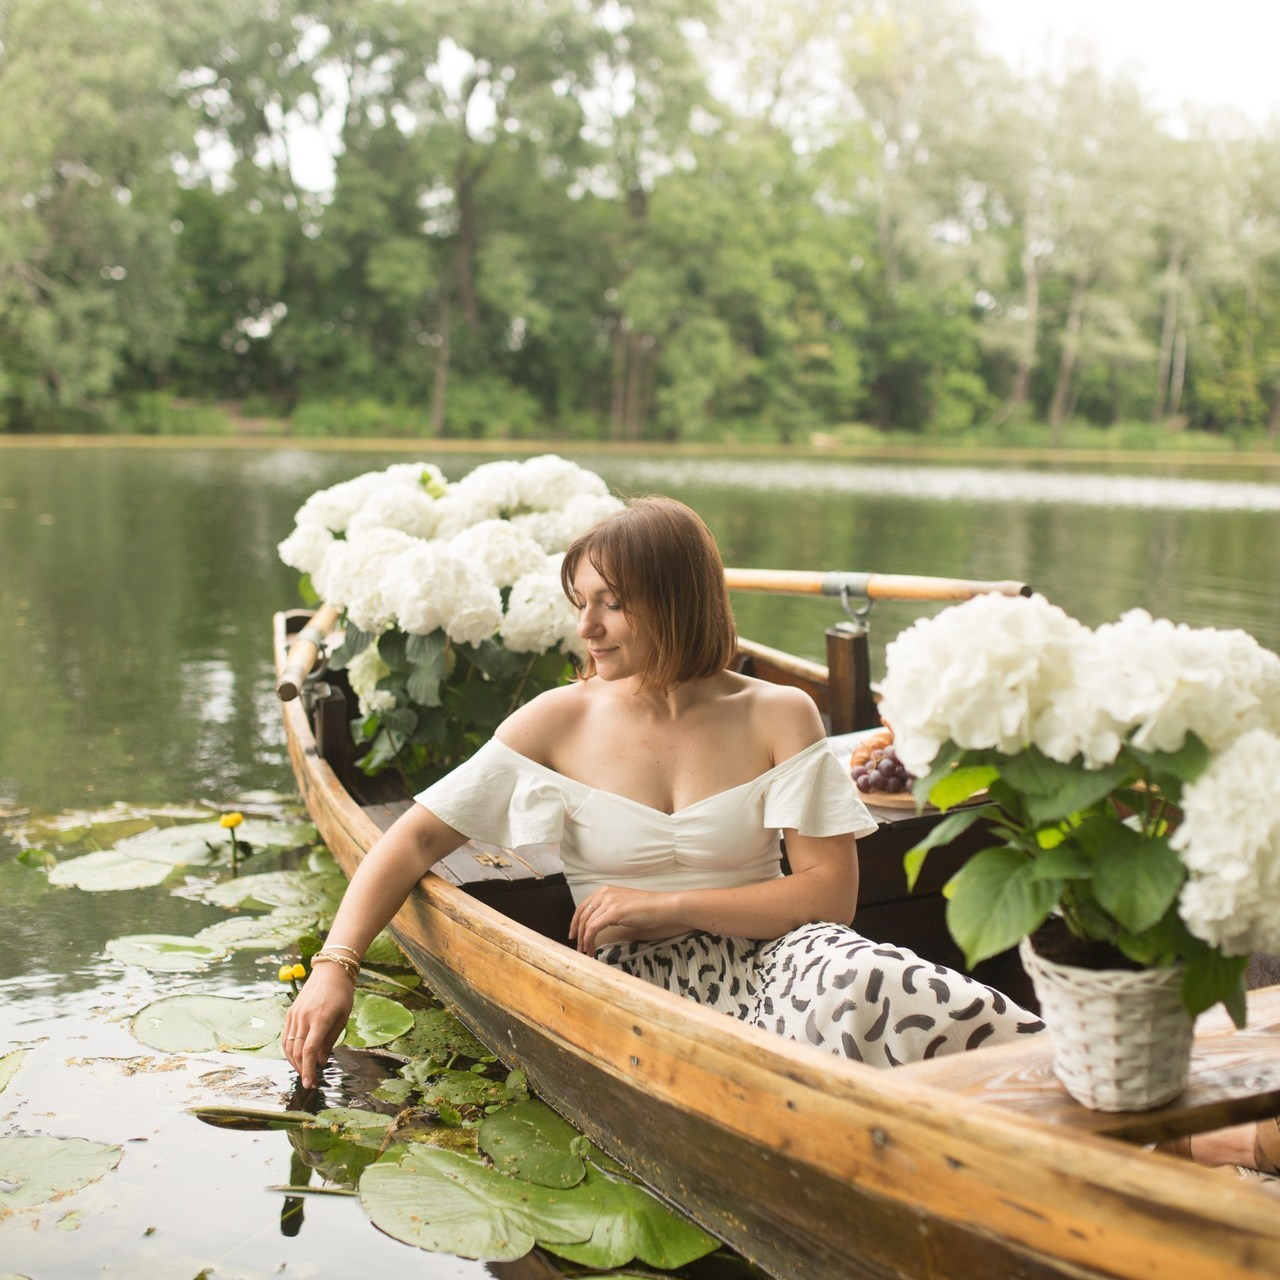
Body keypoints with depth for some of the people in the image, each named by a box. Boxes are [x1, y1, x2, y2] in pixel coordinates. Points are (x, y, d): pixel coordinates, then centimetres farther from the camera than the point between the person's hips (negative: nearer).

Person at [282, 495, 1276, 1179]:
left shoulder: (777, 717, 2)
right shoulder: (559, 723, 5)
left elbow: (830, 891, -2)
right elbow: (415, 838, 5)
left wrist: (668, 904, -10)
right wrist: (336, 965, -8)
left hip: (767, 965, 1)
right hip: (639, 991, -1)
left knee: (852, 974, -37)